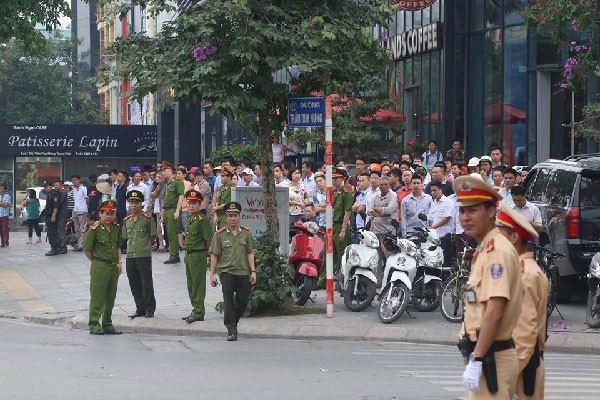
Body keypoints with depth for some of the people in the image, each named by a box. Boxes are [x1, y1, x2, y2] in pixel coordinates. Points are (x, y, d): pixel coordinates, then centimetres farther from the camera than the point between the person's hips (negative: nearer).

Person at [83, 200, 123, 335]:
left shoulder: (116, 228, 9)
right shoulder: (95, 229, -10)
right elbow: (87, 249, -6)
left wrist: (119, 262, 12)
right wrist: (96, 262, 0)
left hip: (113, 267, 6)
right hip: (99, 268, -6)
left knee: (110, 298, 11)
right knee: (97, 297, -3)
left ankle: (107, 325, 19)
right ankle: (94, 325, 2)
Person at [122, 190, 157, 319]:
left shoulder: (147, 218, -5)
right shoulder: (126, 220, 10)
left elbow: (153, 236, 1)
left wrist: (144, 245, 6)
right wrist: (135, 245, 11)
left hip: (144, 255, -5)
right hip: (130, 256, 5)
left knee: (146, 283, -2)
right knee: (134, 284, 9)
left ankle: (150, 309, 7)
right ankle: (140, 308, 17)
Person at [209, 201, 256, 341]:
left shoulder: (246, 233, 8)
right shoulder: (219, 234, 2)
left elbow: (250, 253, 9)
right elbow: (214, 255, 3)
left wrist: (253, 271, 1)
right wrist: (212, 274, -1)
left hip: (243, 272, 3)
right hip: (226, 271, -3)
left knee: (243, 301, 6)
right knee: (228, 300, -13)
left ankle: (232, 323, 29)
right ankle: (231, 330, -10)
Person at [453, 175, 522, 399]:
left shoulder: (497, 250, -15)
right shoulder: (484, 250, 17)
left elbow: (495, 311, -23)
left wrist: (476, 361, -23)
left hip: (491, 360, -10)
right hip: (488, 358, 10)